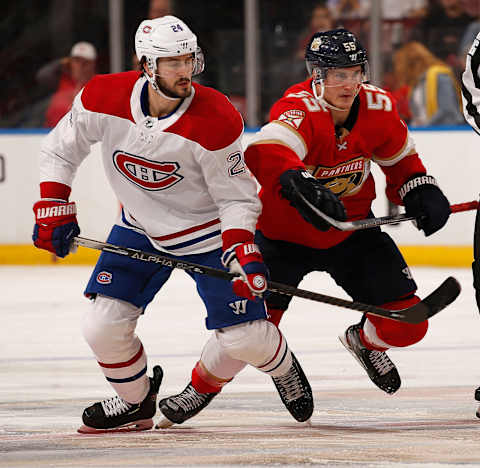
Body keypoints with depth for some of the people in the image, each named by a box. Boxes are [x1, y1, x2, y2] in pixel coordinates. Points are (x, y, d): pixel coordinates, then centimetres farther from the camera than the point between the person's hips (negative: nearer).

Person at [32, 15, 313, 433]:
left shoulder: (216, 120, -26)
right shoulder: (104, 100, -19)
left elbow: (237, 198, -16)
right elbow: (60, 150, -1)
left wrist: (241, 249, -29)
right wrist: (53, 208, -9)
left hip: (210, 232, -3)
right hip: (140, 229, 3)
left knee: (246, 337, -7)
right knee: (104, 327, -9)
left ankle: (279, 364, 31)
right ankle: (135, 402, 20)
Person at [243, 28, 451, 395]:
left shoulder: (378, 107, -11)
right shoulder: (298, 110, -30)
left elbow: (399, 156, 11)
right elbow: (264, 154, -52)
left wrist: (421, 191, -6)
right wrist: (299, 185, -70)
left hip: (351, 229, 4)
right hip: (284, 235, -4)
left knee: (405, 325, -2)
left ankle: (364, 341, 37)